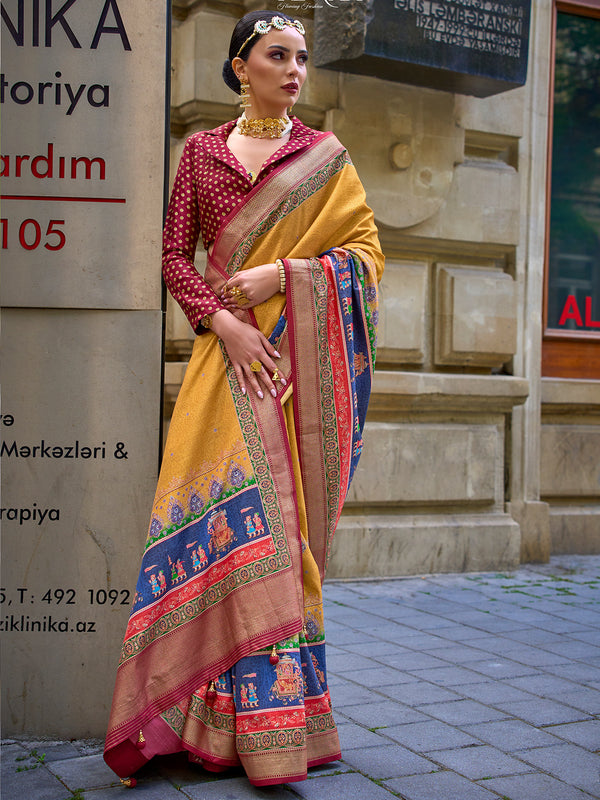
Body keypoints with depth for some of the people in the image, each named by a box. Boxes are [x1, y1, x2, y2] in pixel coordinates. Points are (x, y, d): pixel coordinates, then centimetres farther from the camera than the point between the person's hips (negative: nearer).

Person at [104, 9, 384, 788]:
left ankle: (276, 718, 5)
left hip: (301, 355, -1)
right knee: (225, 513, -7)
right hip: (228, 349, 1)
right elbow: (175, 256, 6)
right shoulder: (202, 151, 13)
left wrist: (284, 273, -10)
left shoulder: (325, 155, 10)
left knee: (282, 520, -4)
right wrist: (223, 321, -11)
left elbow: (367, 249, 5)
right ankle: (231, 720, 3)